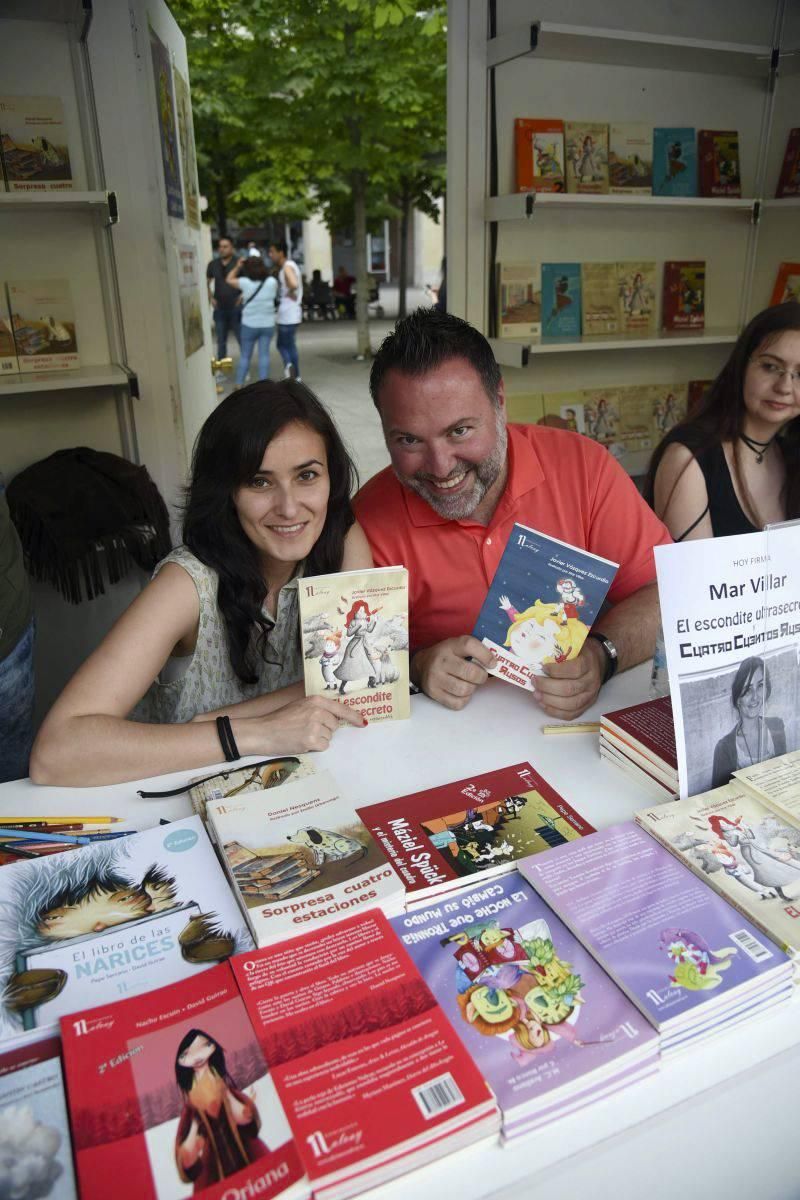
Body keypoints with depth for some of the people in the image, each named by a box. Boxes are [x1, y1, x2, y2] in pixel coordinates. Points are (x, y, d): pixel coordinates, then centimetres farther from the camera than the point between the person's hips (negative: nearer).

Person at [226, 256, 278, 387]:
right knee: (264, 355, 4)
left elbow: (229, 280, 6)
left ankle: (239, 385, 8)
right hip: (267, 324, 1)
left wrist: (238, 267, 15)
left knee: (245, 356, 7)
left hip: (250, 324, -1)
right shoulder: (272, 281, -5)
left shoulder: (246, 282, -10)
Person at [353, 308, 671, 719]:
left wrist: (600, 655, -23)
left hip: (581, 722, 2)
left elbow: (661, 590, -6)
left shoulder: (582, 465, -9)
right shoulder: (371, 518, -11)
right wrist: (416, 666, -24)